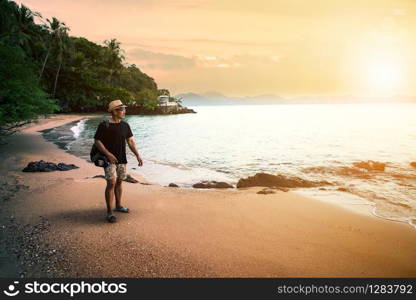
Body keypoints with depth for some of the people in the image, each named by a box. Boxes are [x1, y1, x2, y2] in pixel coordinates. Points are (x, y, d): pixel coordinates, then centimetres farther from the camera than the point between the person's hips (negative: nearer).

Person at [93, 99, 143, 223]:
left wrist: (137, 155, -2)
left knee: (119, 182, 14)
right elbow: (97, 141, -9)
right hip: (109, 159, -6)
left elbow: (130, 141, 8)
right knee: (111, 183, -12)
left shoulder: (125, 125, 7)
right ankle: (109, 212, -7)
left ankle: (118, 206, 30)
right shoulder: (104, 125, -9)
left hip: (122, 159, 6)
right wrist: (108, 154, -19)